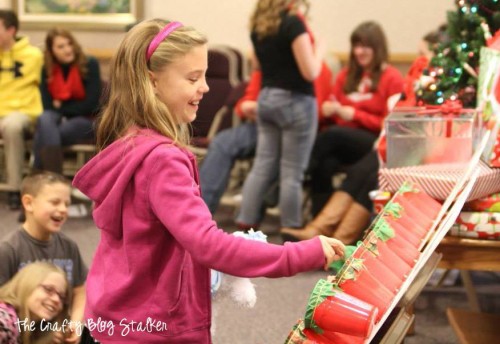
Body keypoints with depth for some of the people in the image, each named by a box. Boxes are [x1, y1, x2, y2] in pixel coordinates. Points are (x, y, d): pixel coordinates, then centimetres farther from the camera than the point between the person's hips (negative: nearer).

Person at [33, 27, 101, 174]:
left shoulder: (90, 64, -5)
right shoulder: (47, 70, 6)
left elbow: (91, 104, -9)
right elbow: (47, 105, 2)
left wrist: (61, 106, -4)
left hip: (86, 120, -3)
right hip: (60, 118, 3)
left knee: (44, 134, -31)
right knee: (45, 119, -34)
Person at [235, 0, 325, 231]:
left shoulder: (258, 25, 7)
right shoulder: (293, 23, -15)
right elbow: (310, 72, -15)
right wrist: (318, 51, 1)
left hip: (266, 99, 7)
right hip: (295, 102, -7)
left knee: (262, 166, 11)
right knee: (292, 172, 0)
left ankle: (244, 223, 10)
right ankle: (292, 231, 5)